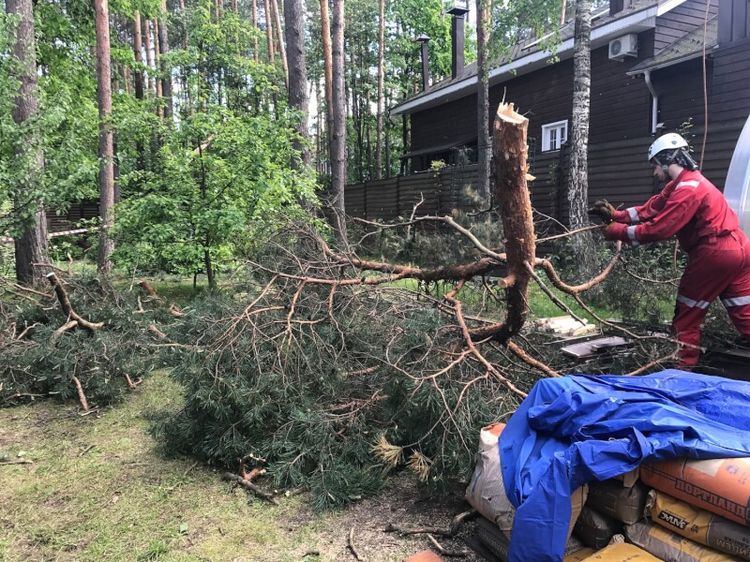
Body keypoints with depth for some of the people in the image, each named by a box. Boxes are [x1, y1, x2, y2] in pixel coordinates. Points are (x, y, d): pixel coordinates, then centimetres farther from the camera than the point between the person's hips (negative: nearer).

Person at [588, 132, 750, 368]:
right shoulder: (682, 184, 15)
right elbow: (652, 208, 9)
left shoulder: (687, 189, -19)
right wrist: (617, 215, 0)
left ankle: (683, 369, 8)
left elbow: (659, 229, -22)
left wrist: (620, 231, -13)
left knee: (686, 316, 2)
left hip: (714, 253, -10)